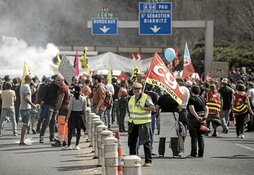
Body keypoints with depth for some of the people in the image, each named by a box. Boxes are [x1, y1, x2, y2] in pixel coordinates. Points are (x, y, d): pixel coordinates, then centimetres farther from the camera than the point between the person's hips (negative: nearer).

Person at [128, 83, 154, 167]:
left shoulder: (146, 97, -9)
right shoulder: (132, 98, 14)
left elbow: (152, 107, -18)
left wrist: (143, 108, -29)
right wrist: (130, 123, 21)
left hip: (143, 123, -7)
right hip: (133, 123, 7)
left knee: (146, 142, -4)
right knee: (131, 142, 10)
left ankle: (148, 161, 0)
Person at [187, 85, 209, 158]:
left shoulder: (192, 99, -10)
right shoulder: (202, 99, 12)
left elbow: (191, 109, -24)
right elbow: (206, 109, 5)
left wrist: (197, 117, -26)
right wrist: (205, 116, -5)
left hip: (193, 119, -6)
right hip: (201, 120, 6)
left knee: (194, 137, -4)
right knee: (200, 136, 11)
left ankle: (193, 154, -5)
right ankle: (201, 154, 11)